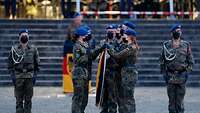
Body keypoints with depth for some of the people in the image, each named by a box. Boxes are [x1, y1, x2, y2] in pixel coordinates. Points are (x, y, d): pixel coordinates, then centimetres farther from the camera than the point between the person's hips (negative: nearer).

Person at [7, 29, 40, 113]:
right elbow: (10, 64, 4)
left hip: (30, 77, 1)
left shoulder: (33, 49, 7)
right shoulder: (14, 49, 4)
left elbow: (37, 64, 10)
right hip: (18, 76, -1)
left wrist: (35, 75, 1)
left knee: (28, 99, 4)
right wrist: (12, 76, -5)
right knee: (19, 99, -1)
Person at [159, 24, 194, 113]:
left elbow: (190, 61, 7)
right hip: (170, 76, 0)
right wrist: (164, 73, 1)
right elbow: (162, 60, 8)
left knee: (180, 99, 1)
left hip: (182, 75, 0)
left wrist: (187, 72, -2)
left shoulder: (186, 45, 4)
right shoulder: (166, 45, 4)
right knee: (171, 99, 4)